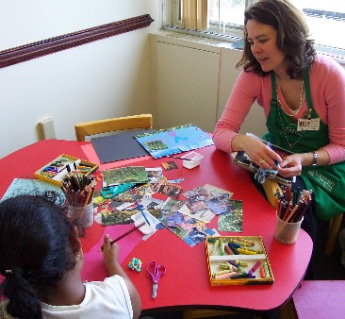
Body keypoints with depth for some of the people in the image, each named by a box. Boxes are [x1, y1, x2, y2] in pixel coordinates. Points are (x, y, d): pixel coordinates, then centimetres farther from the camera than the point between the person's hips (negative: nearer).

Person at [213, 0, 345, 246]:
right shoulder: (254, 74, -12)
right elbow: (221, 132, -15)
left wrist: (304, 160, -30)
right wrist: (246, 142, -38)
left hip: (324, 166, -2)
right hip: (278, 158, 2)